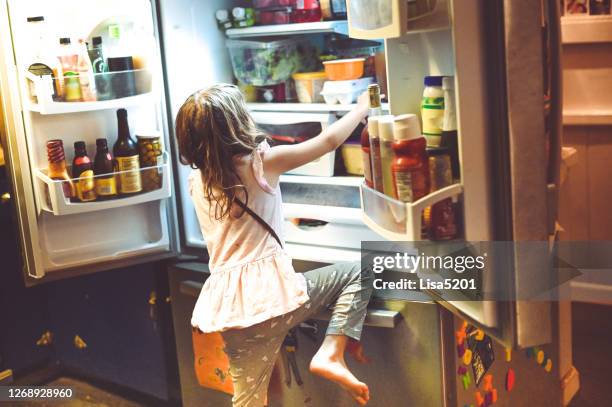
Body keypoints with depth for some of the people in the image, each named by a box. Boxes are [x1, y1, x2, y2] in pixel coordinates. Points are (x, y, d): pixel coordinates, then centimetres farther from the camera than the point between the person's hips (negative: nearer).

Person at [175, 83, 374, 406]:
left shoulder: (197, 181, 8)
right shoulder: (263, 162, -6)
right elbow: (330, 140, 1)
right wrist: (362, 107, 16)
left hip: (228, 303, 6)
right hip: (270, 294, -5)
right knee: (358, 274, 11)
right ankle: (331, 353, -5)